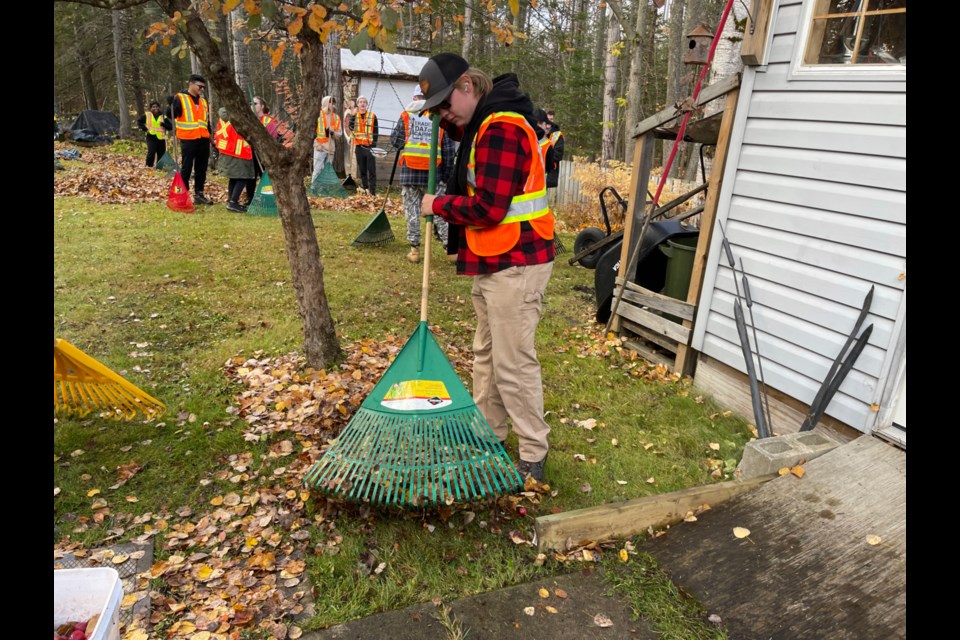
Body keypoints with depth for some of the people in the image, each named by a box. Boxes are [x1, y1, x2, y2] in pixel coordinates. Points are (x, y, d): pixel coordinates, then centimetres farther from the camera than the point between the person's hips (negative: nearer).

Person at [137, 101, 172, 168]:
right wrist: (144, 128, 3)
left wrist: (163, 124, -18)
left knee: (161, 154, 4)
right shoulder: (147, 115, 8)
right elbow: (139, 121, 20)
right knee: (151, 152, -17)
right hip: (151, 137, -2)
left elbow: (170, 127, 0)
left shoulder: (164, 117, 8)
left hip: (161, 138, 2)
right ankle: (149, 166, -5)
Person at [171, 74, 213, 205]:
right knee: (186, 168, -3)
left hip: (203, 140, 6)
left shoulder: (203, 101, 17)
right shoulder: (180, 98, -2)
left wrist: (210, 135, 19)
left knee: (201, 169, 9)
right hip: (188, 140, -6)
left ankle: (199, 194, 17)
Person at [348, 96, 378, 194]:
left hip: (369, 146, -3)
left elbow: (375, 132, 0)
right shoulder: (354, 115, 8)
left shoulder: (373, 116, 1)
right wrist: (353, 116, -19)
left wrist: (374, 145, -8)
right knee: (362, 170, 8)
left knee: (371, 170, -5)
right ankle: (365, 190, 16)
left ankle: (372, 191, -5)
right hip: (359, 146, 3)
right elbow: (351, 128, -9)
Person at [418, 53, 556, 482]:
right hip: (490, 262, 11)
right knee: (486, 355, 17)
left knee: (513, 364, -5)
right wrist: (450, 122, 16)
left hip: (514, 265, -11)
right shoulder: (484, 124, 14)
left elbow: (487, 208, -23)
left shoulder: (502, 129, -18)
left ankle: (533, 458, 10)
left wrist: (437, 205, -7)